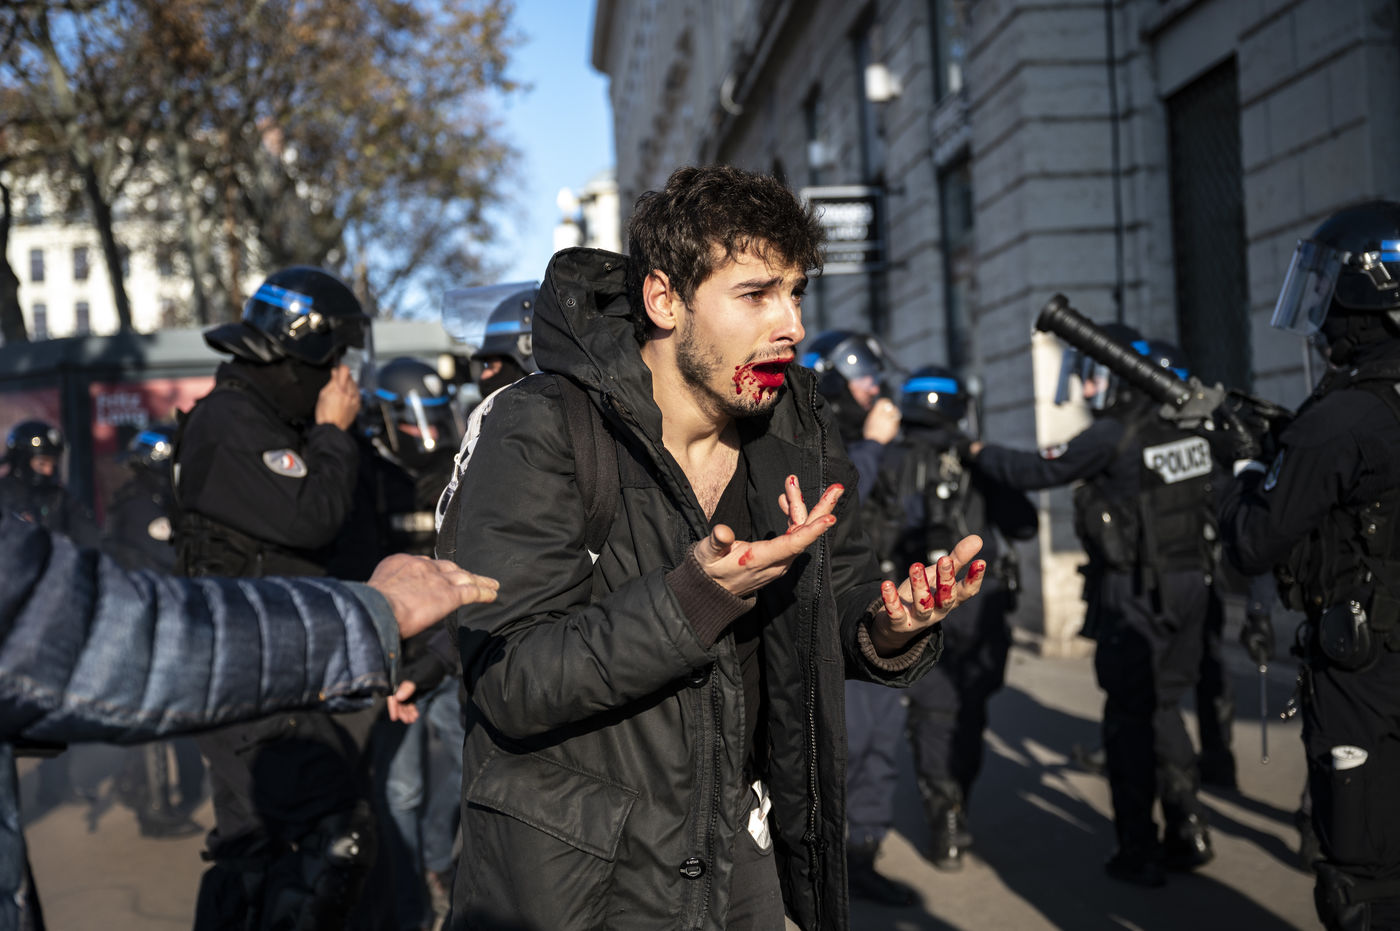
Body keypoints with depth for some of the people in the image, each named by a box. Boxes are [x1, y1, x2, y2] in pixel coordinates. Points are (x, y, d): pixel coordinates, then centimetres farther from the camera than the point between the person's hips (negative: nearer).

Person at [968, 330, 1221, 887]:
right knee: (1162, 709, 19)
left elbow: (1035, 473, -9)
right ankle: (1187, 833, 22)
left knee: (1130, 719, 2)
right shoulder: (1185, 429, 6)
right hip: (1191, 587, 7)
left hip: (1135, 596, -7)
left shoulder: (1113, 435, -15)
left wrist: (979, 453, 7)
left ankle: (1138, 853, 7)